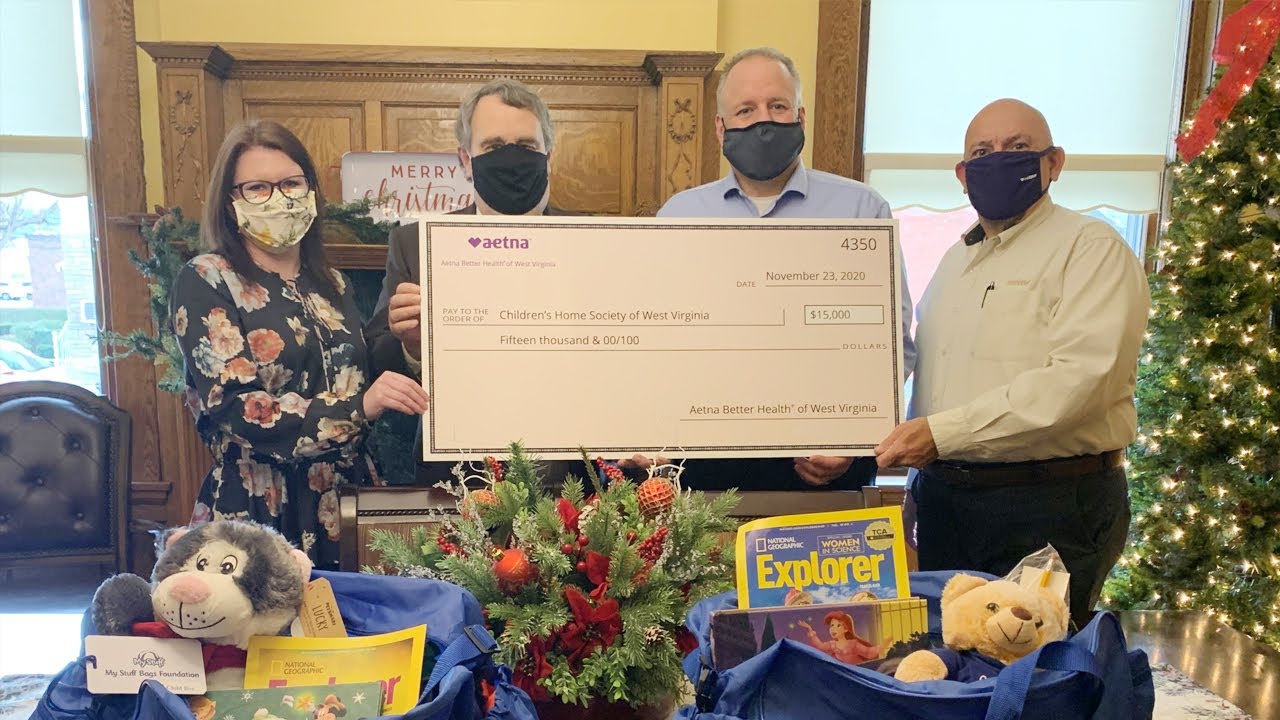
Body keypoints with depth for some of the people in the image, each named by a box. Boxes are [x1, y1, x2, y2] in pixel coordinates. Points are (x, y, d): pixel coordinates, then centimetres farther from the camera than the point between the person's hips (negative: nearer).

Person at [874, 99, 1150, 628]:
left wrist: (942, 431, -23)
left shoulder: (1091, 248, -7)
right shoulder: (956, 260, 17)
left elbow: (1078, 378, -21)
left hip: (1049, 509, -6)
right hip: (942, 498, 7)